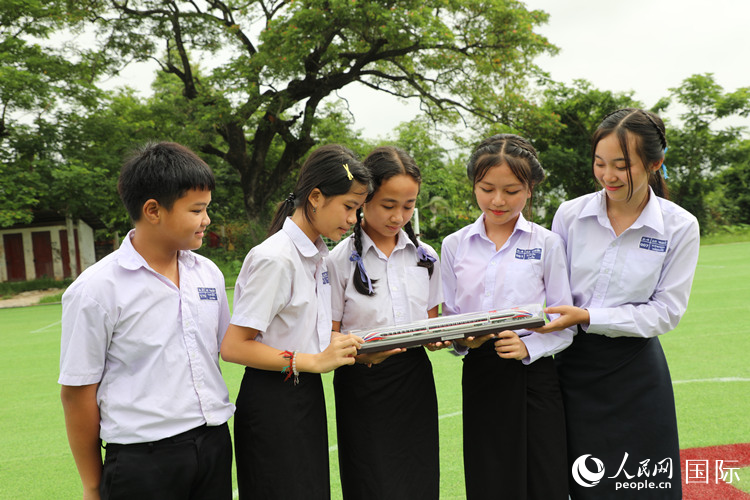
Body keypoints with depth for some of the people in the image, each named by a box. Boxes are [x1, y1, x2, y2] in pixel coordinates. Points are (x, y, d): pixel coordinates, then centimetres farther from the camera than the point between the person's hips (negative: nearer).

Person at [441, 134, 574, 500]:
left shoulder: (547, 243, 1)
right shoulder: (454, 245, 7)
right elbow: (447, 317, 9)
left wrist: (527, 347, -17)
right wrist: (463, 339, -12)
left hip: (533, 374, -1)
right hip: (479, 376, 2)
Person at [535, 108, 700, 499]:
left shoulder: (679, 227, -7)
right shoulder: (570, 214, -3)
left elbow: (666, 312, -9)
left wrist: (587, 317, -19)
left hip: (634, 373, -1)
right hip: (574, 365, 2)